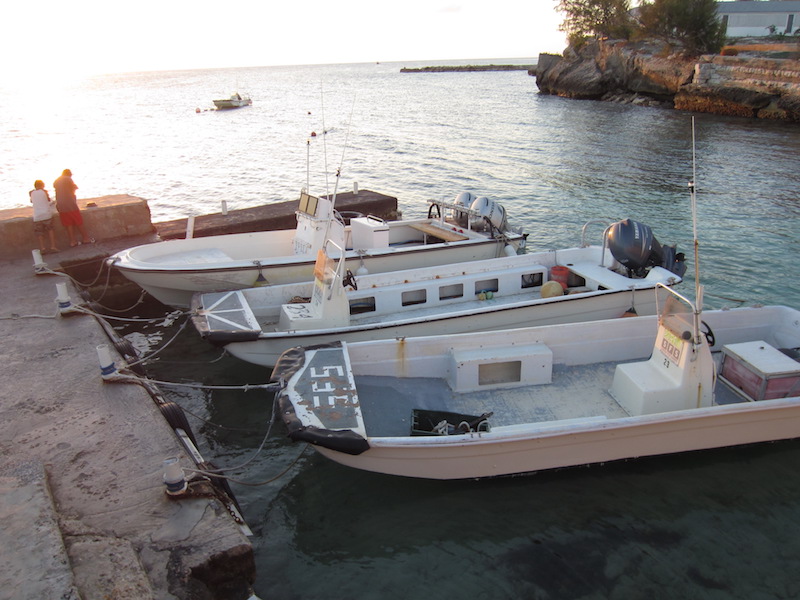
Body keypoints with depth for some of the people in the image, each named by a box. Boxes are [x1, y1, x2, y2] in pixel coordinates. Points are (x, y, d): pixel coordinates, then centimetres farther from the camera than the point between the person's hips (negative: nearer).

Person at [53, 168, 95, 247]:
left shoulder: (56, 181, 13)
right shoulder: (68, 179, -6)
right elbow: (75, 188, 3)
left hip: (60, 205, 5)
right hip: (70, 204, -5)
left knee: (69, 224, 7)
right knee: (79, 222, 4)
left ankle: (73, 241, 4)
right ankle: (86, 238, 8)